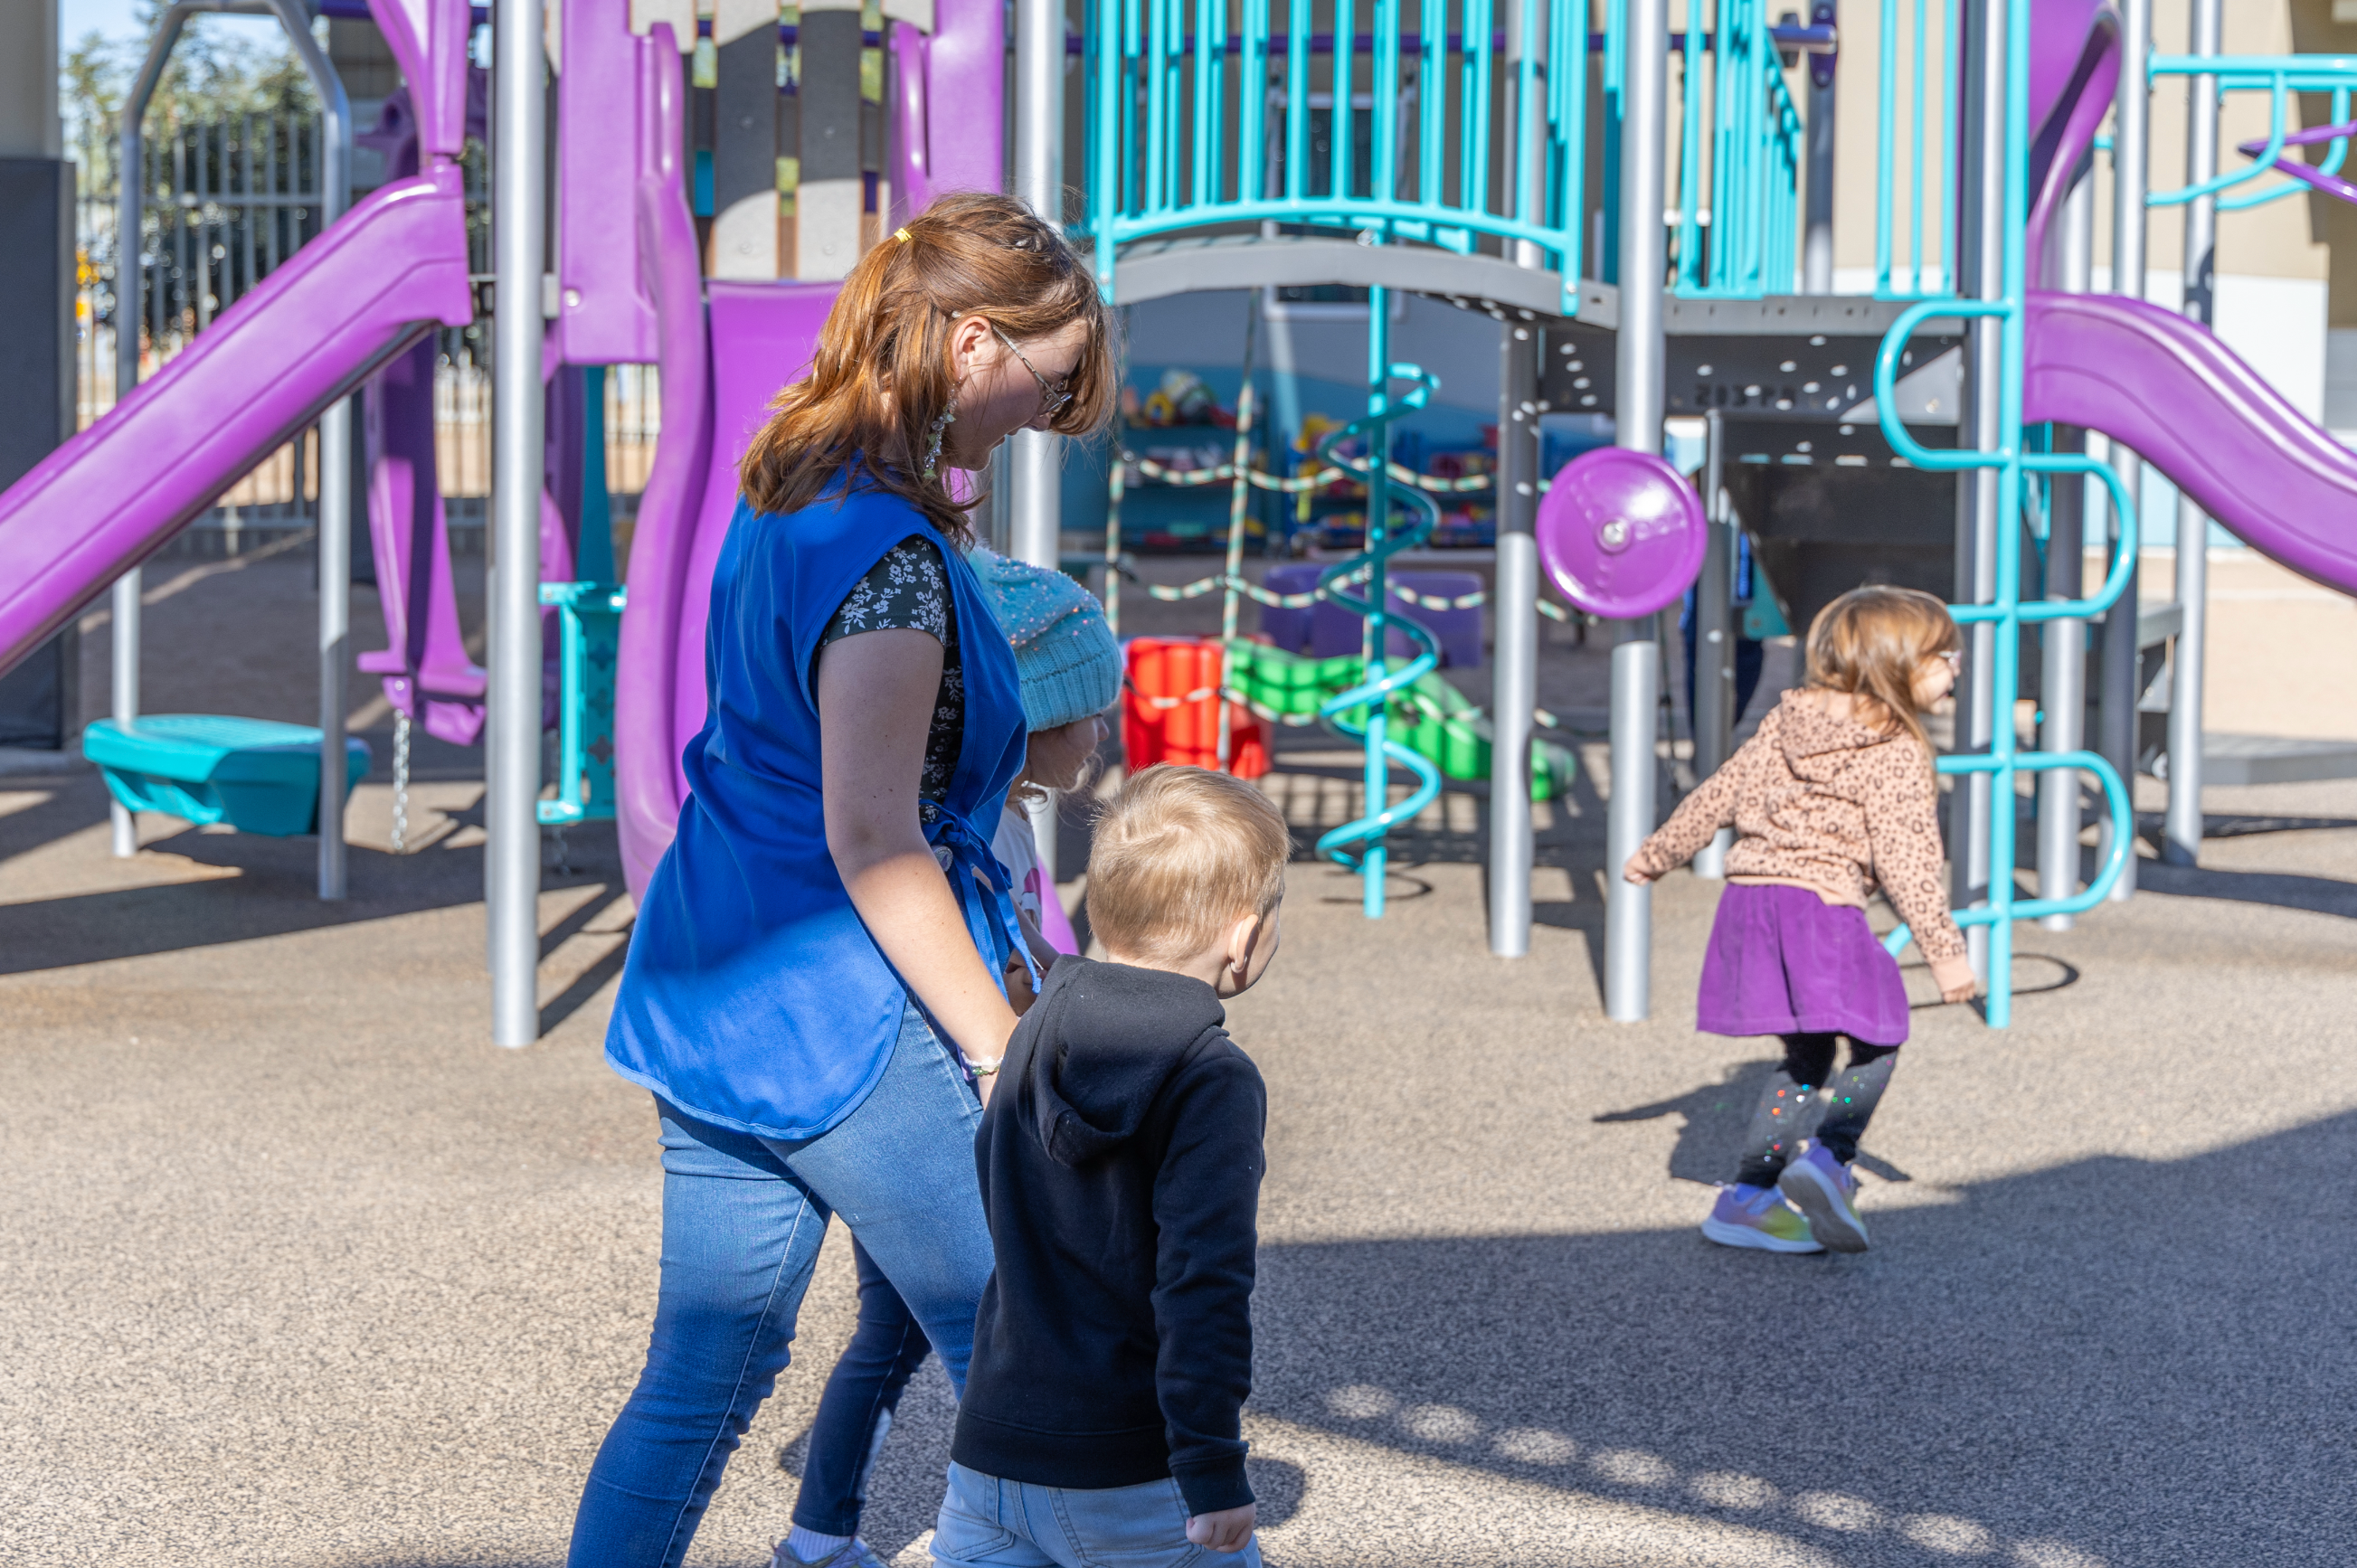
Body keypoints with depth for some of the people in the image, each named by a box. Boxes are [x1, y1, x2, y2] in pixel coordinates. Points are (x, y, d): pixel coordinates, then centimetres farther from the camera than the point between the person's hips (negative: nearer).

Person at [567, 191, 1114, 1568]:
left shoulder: (783, 504, 10)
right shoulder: (892, 554, -19)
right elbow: (872, 842, -21)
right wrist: (1004, 1051, -17)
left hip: (709, 990, 9)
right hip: (846, 1017, -9)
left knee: (704, 1378, 14)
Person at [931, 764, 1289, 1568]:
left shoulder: (1038, 1028, 7)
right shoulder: (1212, 1080, -15)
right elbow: (1203, 1278, -21)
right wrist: (1212, 1467, -20)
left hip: (990, 1448, 6)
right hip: (1128, 1473, -6)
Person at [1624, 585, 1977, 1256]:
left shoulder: (1785, 720, 14)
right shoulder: (1897, 754, -6)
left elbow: (1717, 796, 18)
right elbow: (1904, 860, -11)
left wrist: (1655, 855, 29)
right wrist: (1944, 948, -8)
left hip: (1748, 895, 7)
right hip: (1823, 906, -7)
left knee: (1806, 1058, 19)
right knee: (1876, 1046, 6)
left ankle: (1749, 1196, 16)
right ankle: (1827, 1158, -15)